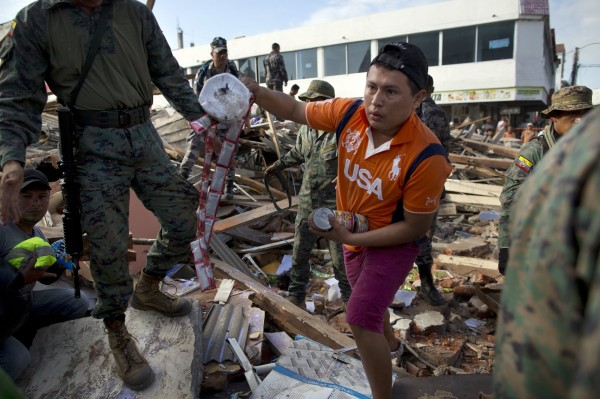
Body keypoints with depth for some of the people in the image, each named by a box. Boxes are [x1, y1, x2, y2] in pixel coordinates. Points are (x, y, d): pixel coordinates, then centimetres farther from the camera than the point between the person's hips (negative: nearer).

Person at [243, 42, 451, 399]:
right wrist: (257, 92, -24)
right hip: (355, 231, 6)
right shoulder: (349, 113, -21)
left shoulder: (426, 156, -34)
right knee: (369, 296, 28)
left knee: (360, 318, -14)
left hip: (396, 241, -6)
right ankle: (390, 343, 62)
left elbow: (414, 227, -24)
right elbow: (296, 110, -5)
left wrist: (348, 238, -27)